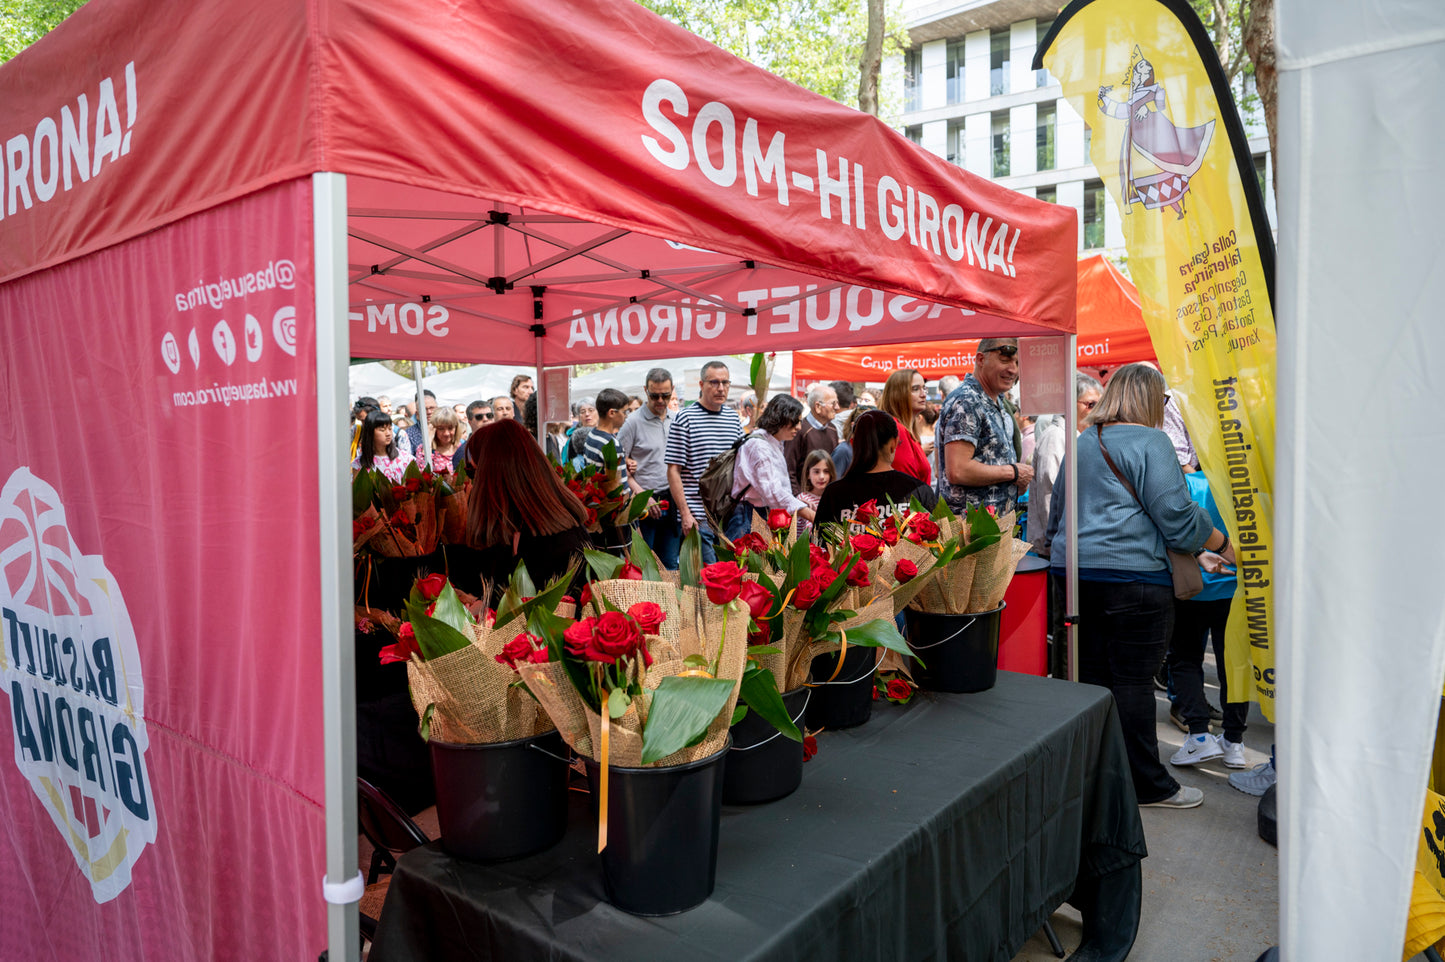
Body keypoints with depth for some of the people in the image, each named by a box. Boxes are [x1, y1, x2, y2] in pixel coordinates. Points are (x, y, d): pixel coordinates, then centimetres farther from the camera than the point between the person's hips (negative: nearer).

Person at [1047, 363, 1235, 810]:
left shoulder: (1083, 443, 18)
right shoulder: (1148, 442, -7)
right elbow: (1176, 514, -10)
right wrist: (1221, 544, 7)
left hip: (1075, 571, 7)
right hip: (1131, 575, -7)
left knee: (1091, 676, 12)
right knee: (1133, 680, 0)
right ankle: (1147, 784, 12)